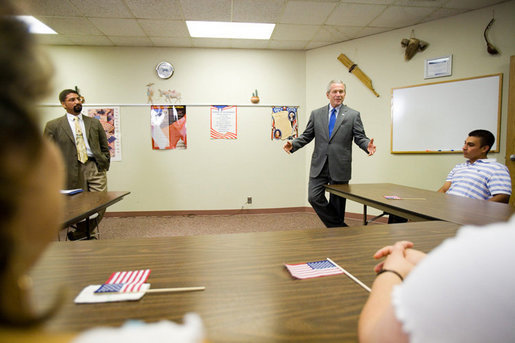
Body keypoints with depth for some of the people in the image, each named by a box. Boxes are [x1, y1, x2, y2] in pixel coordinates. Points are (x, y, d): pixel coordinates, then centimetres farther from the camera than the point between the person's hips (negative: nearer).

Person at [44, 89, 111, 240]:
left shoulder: (94, 123, 14)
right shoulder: (53, 125, 6)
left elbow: (104, 147, 19)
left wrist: (104, 164, 7)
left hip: (95, 168, 2)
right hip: (73, 171, -2)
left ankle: (78, 235, 16)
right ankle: (83, 235, 22)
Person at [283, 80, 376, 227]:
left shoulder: (353, 115, 5)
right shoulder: (316, 114, 11)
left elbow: (360, 137, -1)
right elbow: (306, 136, 11)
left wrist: (367, 146, -23)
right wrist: (292, 145, -6)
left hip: (340, 168, -2)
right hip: (319, 166, 2)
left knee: (337, 203, 6)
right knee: (314, 198, -9)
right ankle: (340, 227, 6)